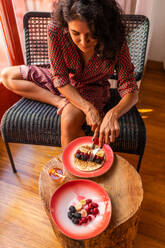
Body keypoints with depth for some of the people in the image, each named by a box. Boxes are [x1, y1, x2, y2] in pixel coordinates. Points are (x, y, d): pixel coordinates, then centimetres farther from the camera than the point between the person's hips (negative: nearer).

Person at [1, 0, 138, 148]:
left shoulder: (116, 43, -27)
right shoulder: (56, 30, -27)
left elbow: (131, 92, -24)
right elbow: (60, 78, -20)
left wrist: (112, 114, -46)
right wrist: (88, 108, -33)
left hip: (92, 89, -3)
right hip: (64, 84, 3)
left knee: (70, 121, -35)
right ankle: (60, 102, -18)